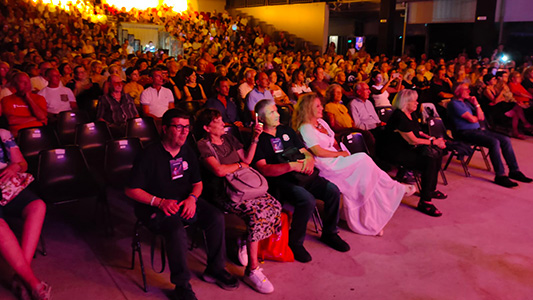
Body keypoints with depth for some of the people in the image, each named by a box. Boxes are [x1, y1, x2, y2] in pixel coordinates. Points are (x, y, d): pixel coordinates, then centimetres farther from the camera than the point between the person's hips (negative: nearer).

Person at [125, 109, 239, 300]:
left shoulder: (188, 152, 6)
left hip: (184, 201, 6)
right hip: (154, 207, -6)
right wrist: (160, 202, -21)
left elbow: (197, 183, 15)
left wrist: (192, 198, -8)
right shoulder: (149, 155, -13)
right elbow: (131, 190, -11)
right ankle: (182, 284, -14)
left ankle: (214, 269, 4)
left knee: (216, 218, -15)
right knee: (177, 231, -35)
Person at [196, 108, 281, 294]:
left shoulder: (229, 139, 18)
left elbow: (247, 160, 13)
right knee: (257, 212, -30)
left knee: (274, 205, -17)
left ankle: (248, 241, 3)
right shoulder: (203, 146, -5)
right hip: (222, 193, -7)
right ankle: (252, 270, -21)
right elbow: (219, 170, -19)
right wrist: (239, 164, -3)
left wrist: (255, 138, 4)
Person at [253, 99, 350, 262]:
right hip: (281, 181, -6)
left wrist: (310, 161, -4)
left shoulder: (287, 130, 20)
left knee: (333, 191, -13)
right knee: (308, 201, -31)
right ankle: (295, 242, -7)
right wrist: (291, 166, -23)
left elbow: (305, 152, 21)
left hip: (303, 175, 7)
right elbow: (262, 168, -15)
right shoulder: (258, 139, -2)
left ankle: (329, 233, 9)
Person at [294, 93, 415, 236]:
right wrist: (341, 154, -11)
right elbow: (318, 152, -18)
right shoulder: (305, 128, -9)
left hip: (337, 159, 8)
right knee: (363, 159, -20)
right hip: (326, 165, -8)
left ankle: (369, 223, -9)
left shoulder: (321, 122, 19)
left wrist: (342, 151, 4)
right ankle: (395, 189, -5)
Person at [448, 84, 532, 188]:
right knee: (494, 142, -28)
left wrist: (476, 104, 4)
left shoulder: (466, 102, 22)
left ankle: (514, 171, 3)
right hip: (465, 132, -9)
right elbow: (471, 119, -14)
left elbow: (481, 118, 14)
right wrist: (477, 117, 8)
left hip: (477, 130, 10)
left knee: (506, 140, -3)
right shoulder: (454, 104, -7)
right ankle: (500, 176, -23)